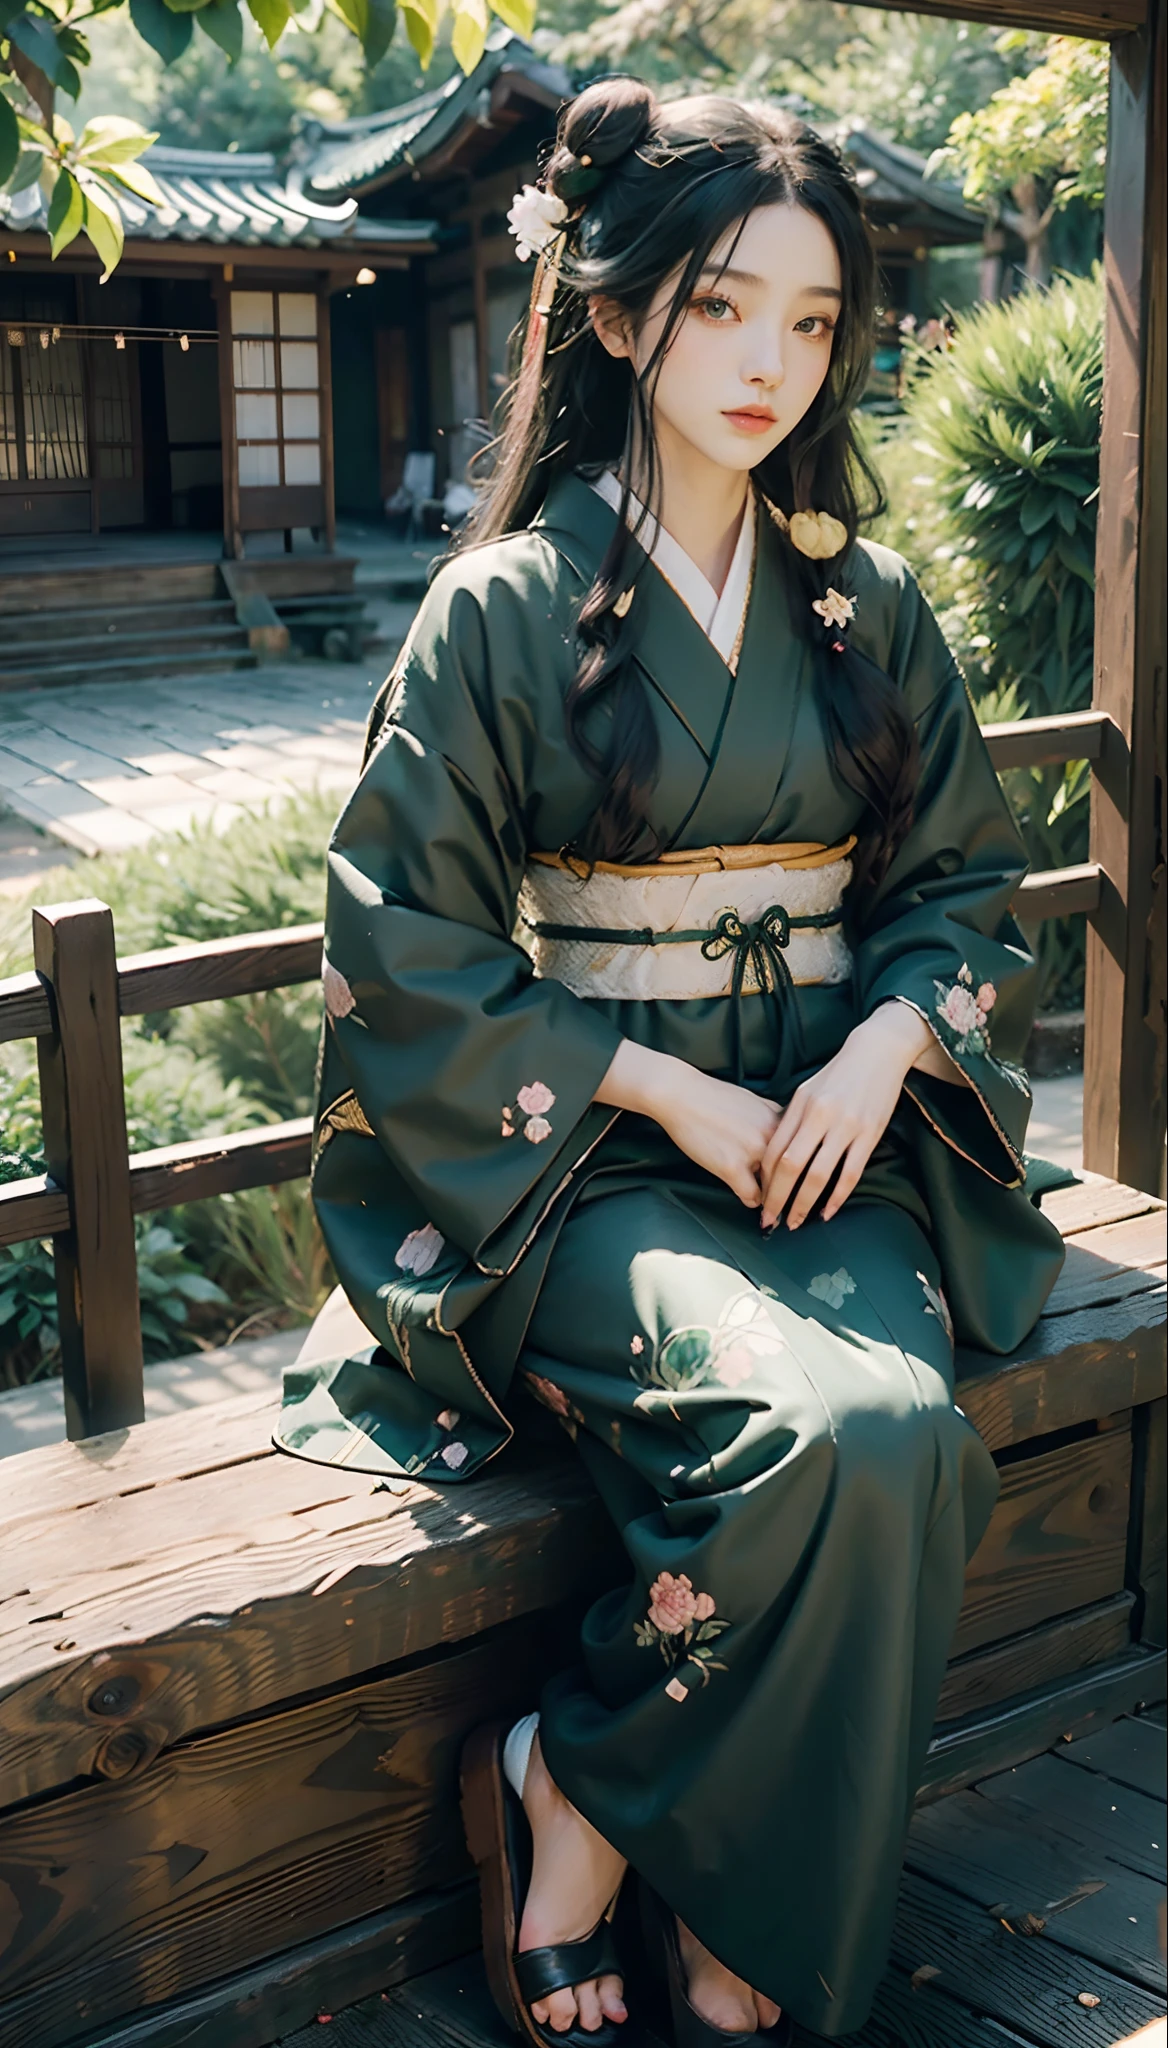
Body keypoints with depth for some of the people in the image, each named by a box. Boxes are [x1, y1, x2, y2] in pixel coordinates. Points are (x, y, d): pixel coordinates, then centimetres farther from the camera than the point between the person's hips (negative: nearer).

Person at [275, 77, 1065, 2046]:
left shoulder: (868, 609, 10)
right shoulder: (507, 611, -3)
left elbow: (969, 878, 14)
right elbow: (401, 947, -5)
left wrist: (889, 1037, -7)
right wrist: (663, 1089, -11)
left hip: (832, 1130, 4)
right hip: (584, 1162, -4)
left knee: (893, 1434, -28)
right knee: (851, 1433, -31)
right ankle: (565, 1797, -7)